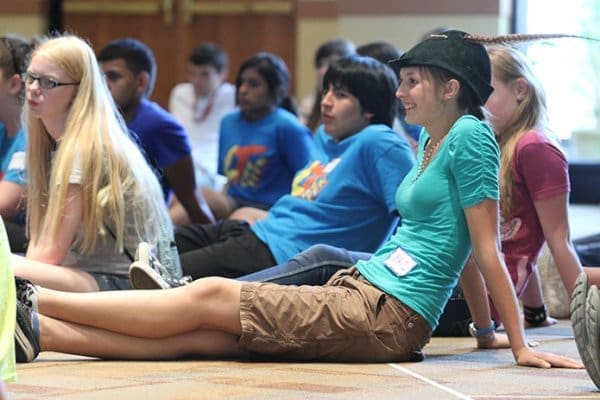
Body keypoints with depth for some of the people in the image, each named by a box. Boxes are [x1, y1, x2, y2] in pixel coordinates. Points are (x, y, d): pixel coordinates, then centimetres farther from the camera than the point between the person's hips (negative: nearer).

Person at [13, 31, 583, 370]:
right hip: (360, 295, 8)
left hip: (387, 318, -8)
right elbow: (471, 249, 24)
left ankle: (35, 302, -10)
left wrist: (519, 344, -11)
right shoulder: (429, 140, 20)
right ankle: (35, 332, -15)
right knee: (195, 335, -5)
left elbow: (487, 249, -10)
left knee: (208, 296, -11)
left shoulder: (470, 135, -8)